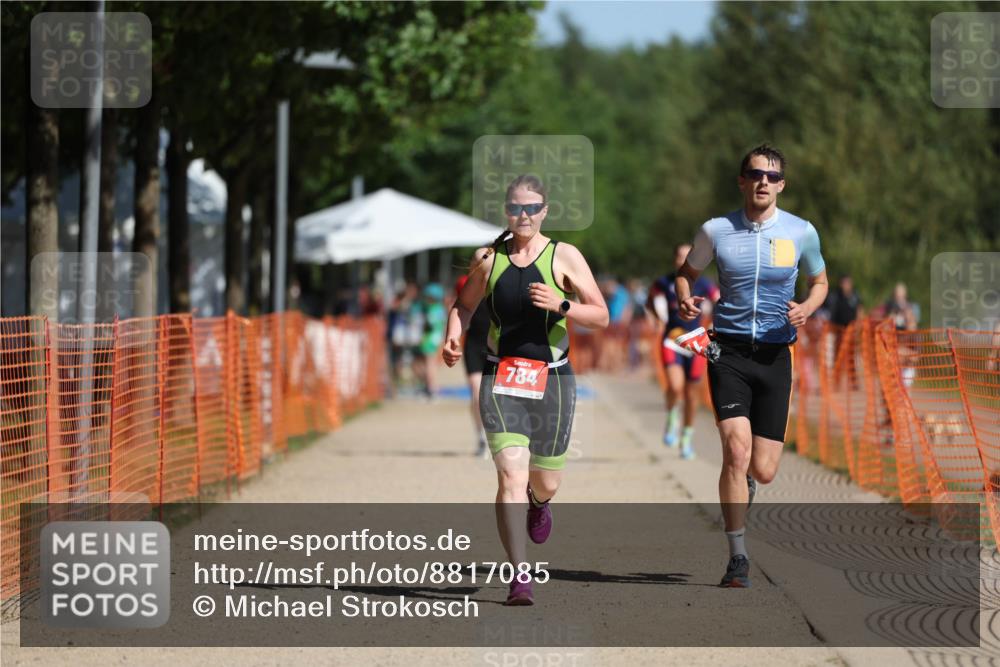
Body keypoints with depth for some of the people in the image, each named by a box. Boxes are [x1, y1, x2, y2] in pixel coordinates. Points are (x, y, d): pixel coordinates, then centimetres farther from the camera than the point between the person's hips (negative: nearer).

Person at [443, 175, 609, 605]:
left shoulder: (564, 258, -2)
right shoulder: (488, 259, 4)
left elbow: (601, 316, -4)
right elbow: (464, 304, 21)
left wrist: (561, 306, -20)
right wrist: (454, 335, 1)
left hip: (551, 379, 0)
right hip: (501, 376, 0)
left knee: (546, 483, 11)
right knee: (511, 473, -16)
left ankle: (537, 503, 51)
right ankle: (520, 578, -17)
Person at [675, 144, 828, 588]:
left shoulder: (801, 232, 1)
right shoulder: (716, 231, 0)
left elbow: (819, 281, 16)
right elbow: (687, 272, 16)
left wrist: (807, 309, -5)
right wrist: (685, 300, -6)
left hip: (775, 355, 1)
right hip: (729, 352, -1)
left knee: (762, 471, 0)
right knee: (736, 450, -19)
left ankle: (744, 481, 40)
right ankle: (737, 558, -9)